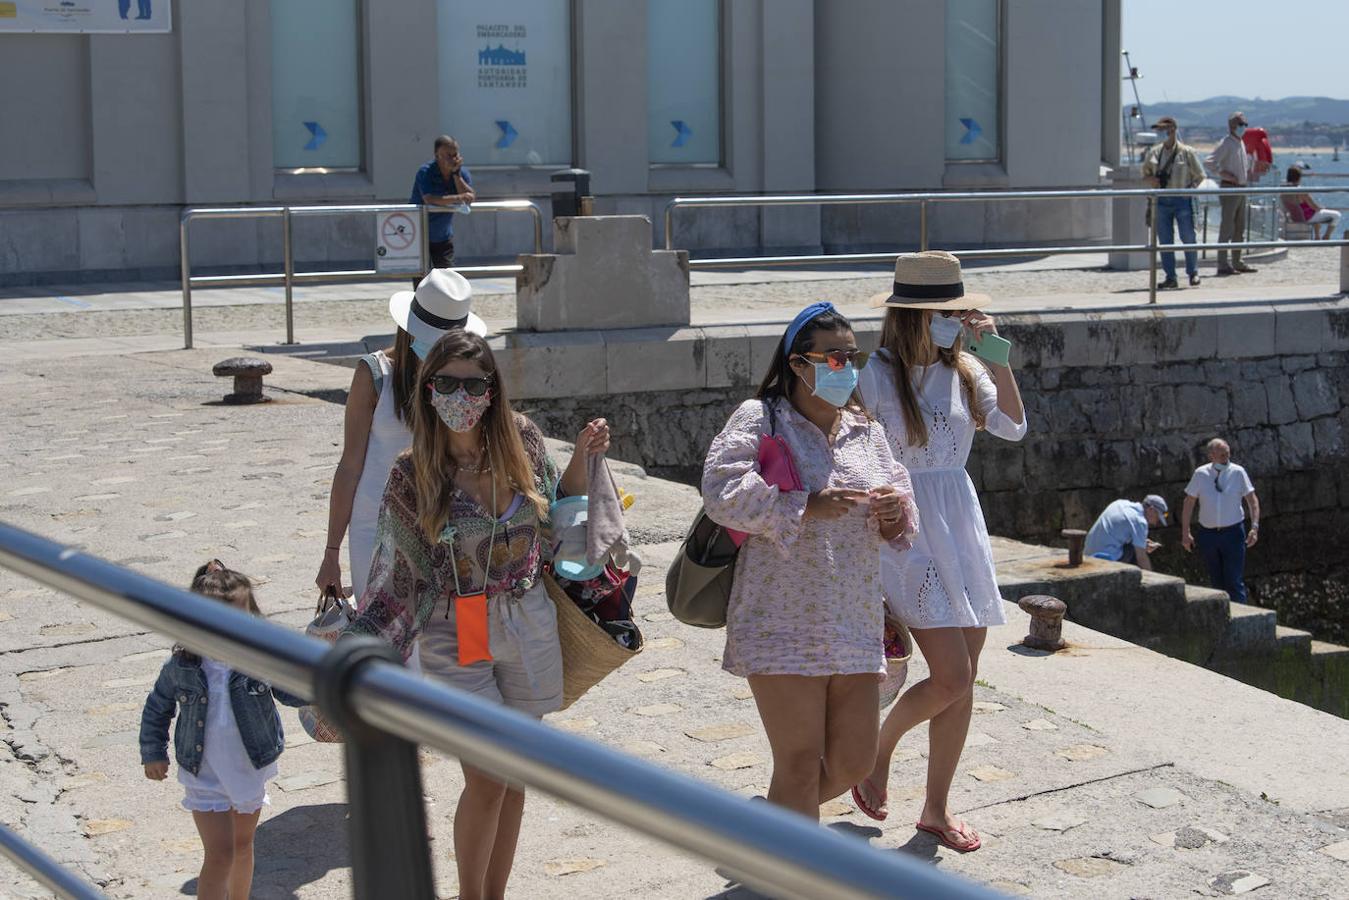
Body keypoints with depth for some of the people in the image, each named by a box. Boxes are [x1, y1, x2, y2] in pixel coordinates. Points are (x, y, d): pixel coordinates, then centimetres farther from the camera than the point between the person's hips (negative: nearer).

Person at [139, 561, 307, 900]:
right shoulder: (181, 666, -15)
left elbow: (295, 694, -18)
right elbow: (157, 708, 2)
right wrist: (153, 753, 5)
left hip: (250, 770, 2)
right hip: (204, 777, -2)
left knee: (243, 846, 20)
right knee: (219, 855, -7)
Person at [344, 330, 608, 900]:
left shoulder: (522, 441, -3)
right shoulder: (413, 474, -10)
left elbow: (555, 514, 13)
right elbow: (398, 574, -4)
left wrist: (582, 458, -1)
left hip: (529, 627, 3)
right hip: (456, 638, -3)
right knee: (486, 781, -7)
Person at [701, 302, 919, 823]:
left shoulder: (866, 430, 15)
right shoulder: (759, 419, -4)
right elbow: (722, 493, -17)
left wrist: (896, 515, -5)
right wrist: (806, 507, -21)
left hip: (854, 622, 6)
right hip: (782, 621, -6)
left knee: (854, 761, 10)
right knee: (800, 765, -5)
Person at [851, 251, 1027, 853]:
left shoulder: (964, 369, 7)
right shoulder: (877, 377, -10)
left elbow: (1012, 428, -4)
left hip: (962, 527, 6)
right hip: (907, 532, -6)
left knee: (963, 682, 7)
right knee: (951, 678, -12)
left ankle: (936, 809, 20)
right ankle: (879, 748, 17)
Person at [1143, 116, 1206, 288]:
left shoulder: (1187, 152, -3)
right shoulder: (1154, 152, 8)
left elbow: (1199, 176, 2)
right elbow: (1145, 172, 19)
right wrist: (1151, 179, -2)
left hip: (1182, 200, -4)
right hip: (1162, 201, 4)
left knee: (1188, 238, -1)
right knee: (1165, 241, 3)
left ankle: (1193, 274, 13)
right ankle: (1170, 278, 9)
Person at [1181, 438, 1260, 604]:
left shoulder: (1238, 472, -5)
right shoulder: (1200, 474, -1)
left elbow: (1252, 500, -1)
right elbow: (1189, 503, 5)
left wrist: (1255, 527, -13)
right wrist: (1185, 533, 2)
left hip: (1233, 533, -2)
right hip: (1208, 534, 2)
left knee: (1234, 582, -7)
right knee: (1217, 582, 10)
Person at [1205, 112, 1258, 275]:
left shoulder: (1241, 144, 16)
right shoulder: (1225, 143, -11)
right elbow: (1210, 161, -21)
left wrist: (1247, 171, 19)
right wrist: (1224, 173, -22)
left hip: (1242, 188, 9)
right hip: (1229, 188, -9)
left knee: (1240, 228, 13)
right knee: (1227, 227, -9)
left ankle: (1237, 262, 20)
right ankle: (1223, 265, -9)